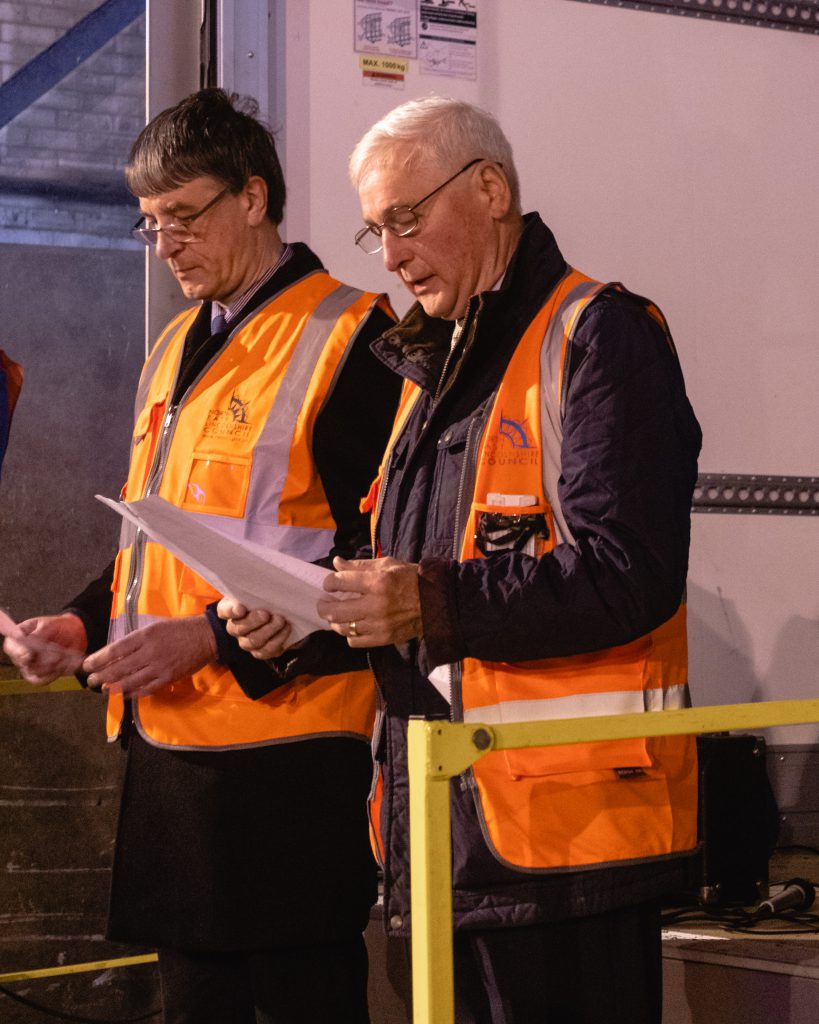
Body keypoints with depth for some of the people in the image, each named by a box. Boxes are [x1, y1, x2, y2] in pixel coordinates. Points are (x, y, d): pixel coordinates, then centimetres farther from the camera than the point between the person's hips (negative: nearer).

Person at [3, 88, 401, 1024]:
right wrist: (84, 622, 9)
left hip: (284, 752, -8)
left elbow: (373, 557, -15)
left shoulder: (348, 340, -8)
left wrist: (213, 638, -19)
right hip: (169, 741, 8)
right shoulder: (177, 348, 19)